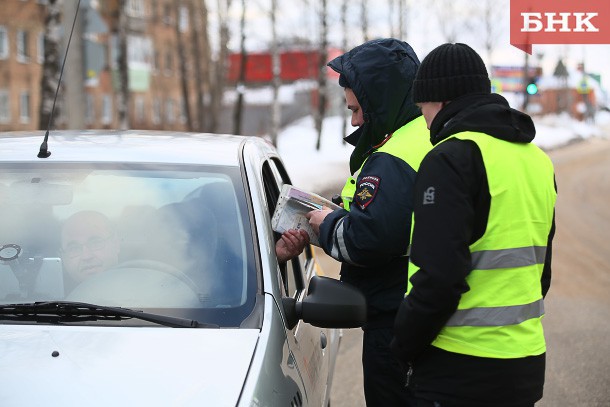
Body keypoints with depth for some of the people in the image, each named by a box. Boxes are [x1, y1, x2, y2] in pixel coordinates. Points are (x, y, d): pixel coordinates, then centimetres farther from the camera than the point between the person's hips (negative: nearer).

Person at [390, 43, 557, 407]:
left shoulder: (451, 158, -15)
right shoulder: (537, 159, 13)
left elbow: (438, 277, -22)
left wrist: (404, 347, -9)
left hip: (459, 368, -8)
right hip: (526, 363, 9)